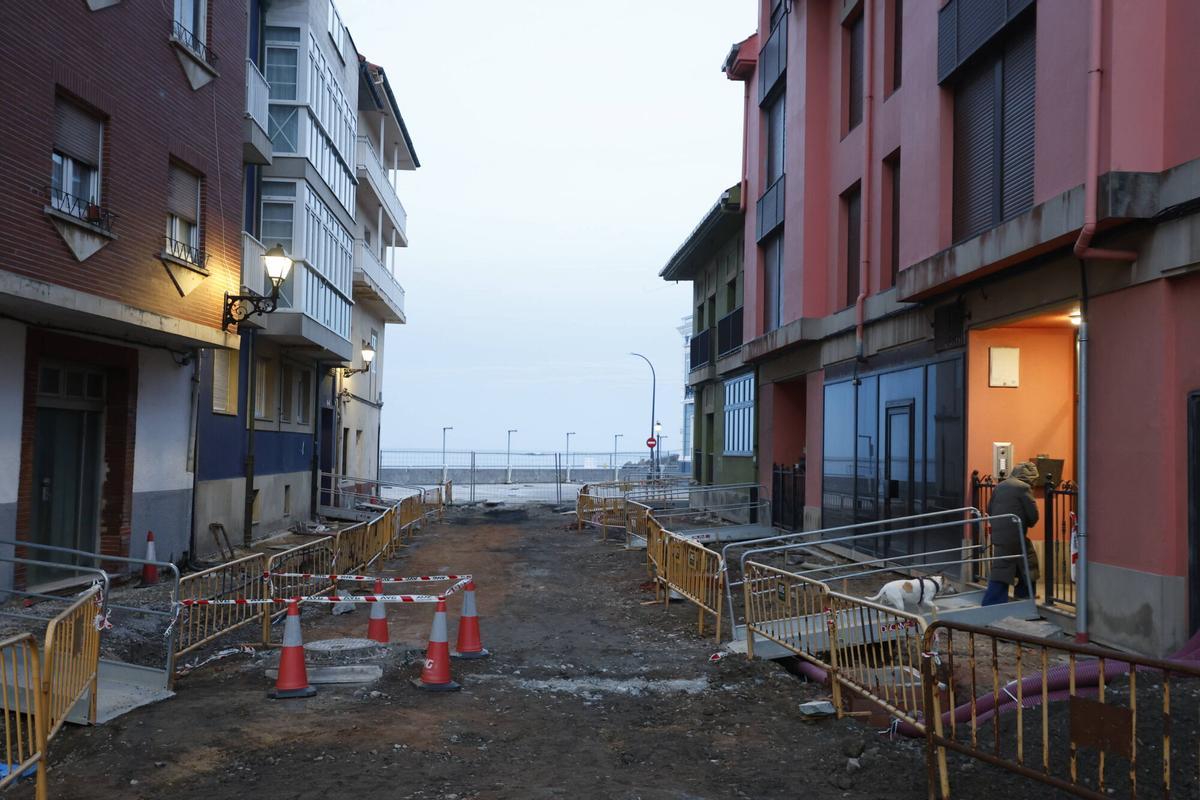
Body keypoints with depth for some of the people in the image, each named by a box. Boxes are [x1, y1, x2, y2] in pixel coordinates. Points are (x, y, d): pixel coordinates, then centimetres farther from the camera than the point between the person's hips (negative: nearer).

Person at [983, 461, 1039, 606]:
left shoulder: (999, 486, 12)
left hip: (998, 534, 7)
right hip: (1014, 536, -7)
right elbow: (1033, 515, -9)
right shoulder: (1024, 487, -9)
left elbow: (990, 511, 15)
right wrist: (1029, 523, 11)